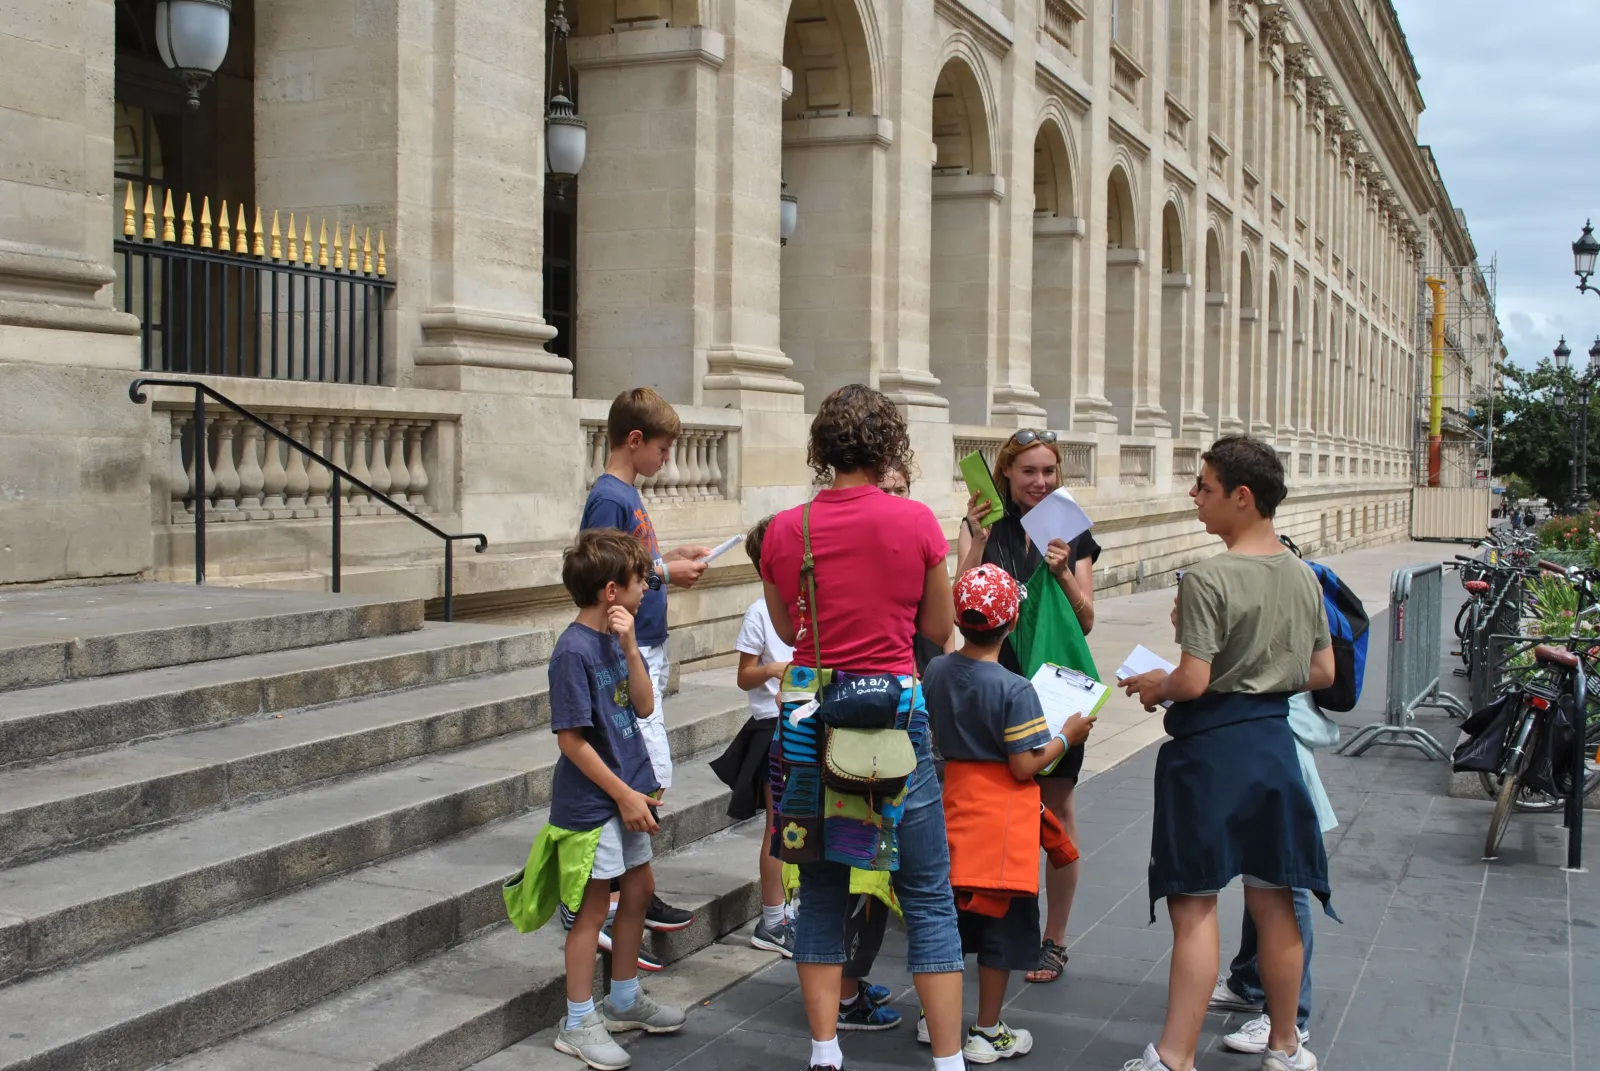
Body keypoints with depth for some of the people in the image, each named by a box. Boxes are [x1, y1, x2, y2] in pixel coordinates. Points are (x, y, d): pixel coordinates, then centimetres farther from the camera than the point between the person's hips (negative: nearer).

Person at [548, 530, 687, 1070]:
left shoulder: (615, 638, 5)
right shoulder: (574, 651, -20)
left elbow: (644, 706, 1)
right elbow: (571, 738, -20)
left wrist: (630, 646, -11)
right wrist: (624, 795, -17)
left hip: (626, 790, 9)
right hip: (591, 801, -9)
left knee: (639, 889, 17)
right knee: (594, 905, 0)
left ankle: (624, 1000, 34)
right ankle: (579, 1023, 13)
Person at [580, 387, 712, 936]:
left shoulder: (627, 494, 14)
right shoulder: (607, 498, -15)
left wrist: (671, 557, 11)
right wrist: (665, 573, -14)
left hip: (645, 651, 10)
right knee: (650, 775, -9)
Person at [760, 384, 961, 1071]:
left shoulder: (785, 530, 0)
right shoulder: (915, 522, -7)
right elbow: (939, 628, 3)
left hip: (808, 711, 3)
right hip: (895, 709, -3)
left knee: (820, 890, 14)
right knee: (929, 897, 7)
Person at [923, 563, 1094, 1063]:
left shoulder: (936, 671, -2)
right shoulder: (1015, 690, -20)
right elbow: (1025, 766, -18)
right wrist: (1066, 736, -5)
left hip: (953, 798, 6)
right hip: (1000, 817, -6)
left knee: (948, 912, 18)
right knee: (1000, 924, 6)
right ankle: (987, 1033, 15)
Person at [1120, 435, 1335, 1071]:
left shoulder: (1208, 580, -17)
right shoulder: (1304, 577, 5)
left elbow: (1192, 681, -21)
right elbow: (1323, 673, 11)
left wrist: (1154, 686, -1)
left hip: (1209, 749, -7)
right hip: (1273, 740, 7)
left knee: (1194, 904, -2)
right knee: (1272, 900, 16)